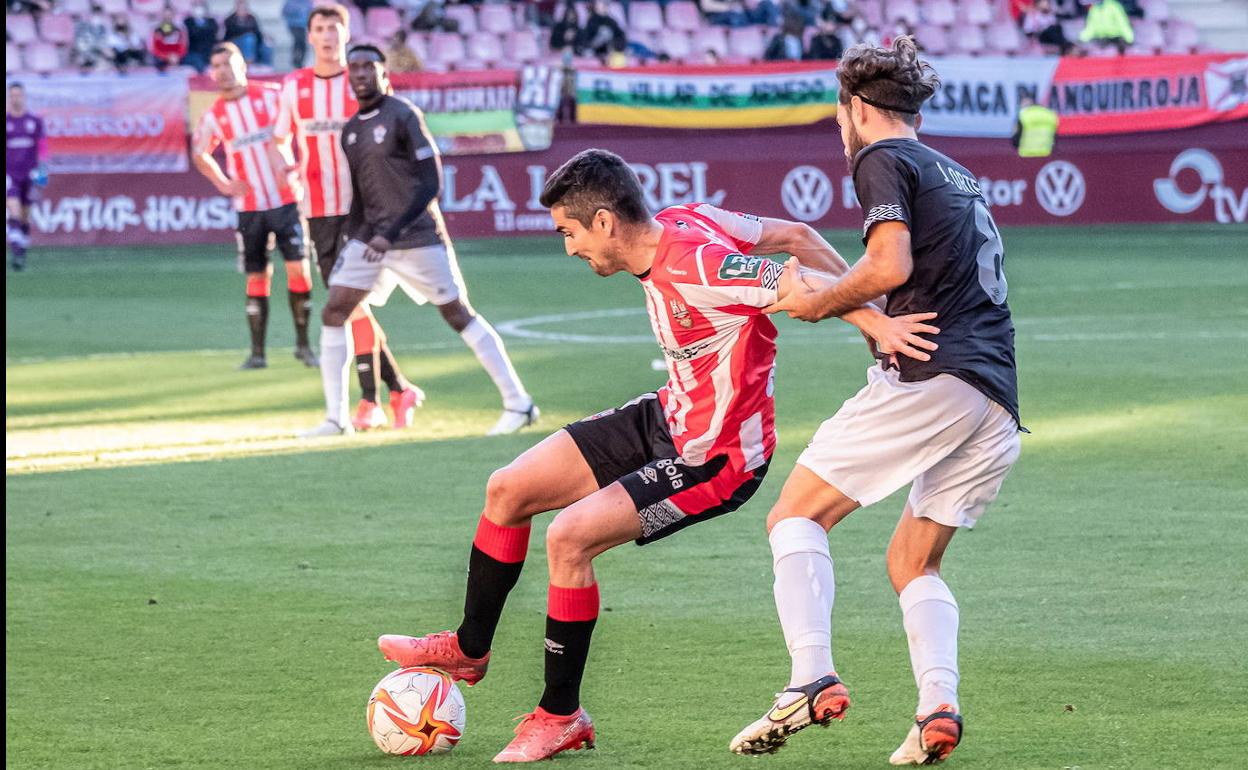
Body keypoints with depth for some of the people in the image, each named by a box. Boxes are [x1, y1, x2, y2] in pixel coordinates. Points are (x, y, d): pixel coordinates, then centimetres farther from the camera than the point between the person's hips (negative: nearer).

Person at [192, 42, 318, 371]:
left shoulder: (272, 96, -4)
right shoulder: (213, 116, 4)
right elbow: (200, 153, 21)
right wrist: (223, 184, 7)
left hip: (286, 199, -2)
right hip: (249, 206, 2)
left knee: (298, 268, -8)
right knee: (257, 277, 3)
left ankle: (303, 344, 4)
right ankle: (257, 352, 10)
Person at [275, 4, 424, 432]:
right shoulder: (294, 86, 7)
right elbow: (281, 140, 15)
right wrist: (286, 164, -7)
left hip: (361, 207, -4)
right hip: (318, 210, 4)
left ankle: (370, 401, -10)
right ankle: (399, 389, 18)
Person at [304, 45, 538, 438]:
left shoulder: (403, 116, -10)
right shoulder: (351, 131, 12)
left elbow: (430, 184, -14)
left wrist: (392, 233, -22)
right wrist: (353, 240, 10)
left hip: (416, 237, -7)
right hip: (368, 238, 7)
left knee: (459, 314, -4)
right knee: (333, 313, -2)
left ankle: (518, 404, 1)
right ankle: (335, 418, 4)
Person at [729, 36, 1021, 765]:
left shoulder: (882, 159, 3)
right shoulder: (960, 176, 29)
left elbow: (892, 266, -12)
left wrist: (820, 302, 3)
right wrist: (835, 295, 34)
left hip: (929, 377, -8)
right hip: (998, 405, 8)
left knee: (797, 516, -2)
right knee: (913, 562, 17)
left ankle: (813, 678, -22)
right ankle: (939, 705, -6)